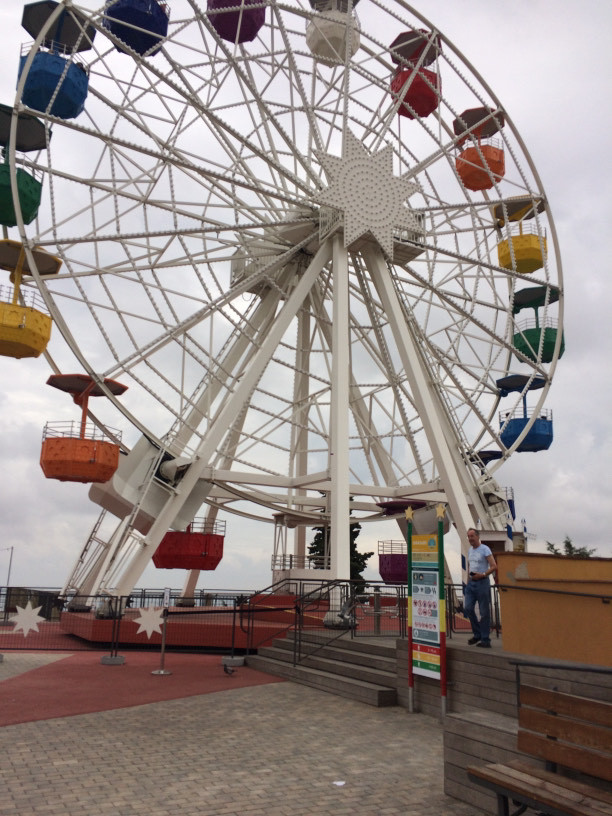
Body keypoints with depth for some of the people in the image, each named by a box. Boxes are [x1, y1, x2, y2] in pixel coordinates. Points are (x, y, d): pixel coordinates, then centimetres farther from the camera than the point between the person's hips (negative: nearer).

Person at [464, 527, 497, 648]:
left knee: (484, 612, -1)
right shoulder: (470, 550, 14)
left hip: (482, 582, -7)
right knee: (468, 608, -1)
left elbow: (494, 566, -14)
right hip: (471, 582, 7)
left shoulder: (485, 549, -8)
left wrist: (483, 575, -22)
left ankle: (485, 639, 6)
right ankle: (477, 634, 15)